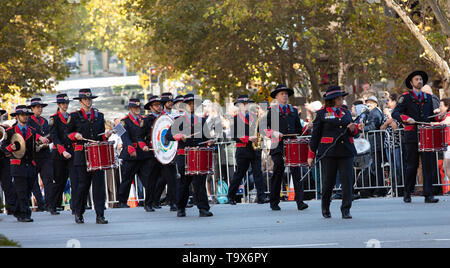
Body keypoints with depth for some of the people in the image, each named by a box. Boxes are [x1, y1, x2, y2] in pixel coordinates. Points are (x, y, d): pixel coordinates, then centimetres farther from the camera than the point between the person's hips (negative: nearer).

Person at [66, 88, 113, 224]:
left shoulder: (99, 116, 15)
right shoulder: (75, 116, 5)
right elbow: (67, 133, 9)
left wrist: (106, 135, -1)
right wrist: (75, 135, -11)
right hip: (82, 155, -3)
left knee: (99, 183, -5)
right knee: (83, 184, -2)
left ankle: (100, 215, -6)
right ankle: (78, 214, 15)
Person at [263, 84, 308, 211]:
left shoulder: (293, 111, 18)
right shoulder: (271, 111, 7)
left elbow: (298, 129, 24)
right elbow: (264, 128, 3)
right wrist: (274, 133, -13)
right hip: (278, 147, -2)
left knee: (296, 173, -9)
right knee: (278, 173, 1)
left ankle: (300, 201, -15)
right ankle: (274, 203, 13)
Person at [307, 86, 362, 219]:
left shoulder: (346, 113, 17)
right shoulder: (322, 114, 5)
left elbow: (353, 133, 22)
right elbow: (315, 135, 5)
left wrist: (353, 129, -3)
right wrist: (311, 155, 4)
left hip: (346, 152, 3)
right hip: (328, 152, -3)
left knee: (347, 181, -7)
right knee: (328, 182, 0)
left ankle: (346, 210, -1)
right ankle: (325, 209, 20)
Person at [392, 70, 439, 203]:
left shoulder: (428, 97, 18)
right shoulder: (406, 97, 4)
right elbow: (395, 113, -5)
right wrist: (406, 119, -22)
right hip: (412, 136, -3)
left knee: (429, 165, -5)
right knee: (412, 166, 0)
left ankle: (428, 195, -5)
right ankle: (407, 194, 13)